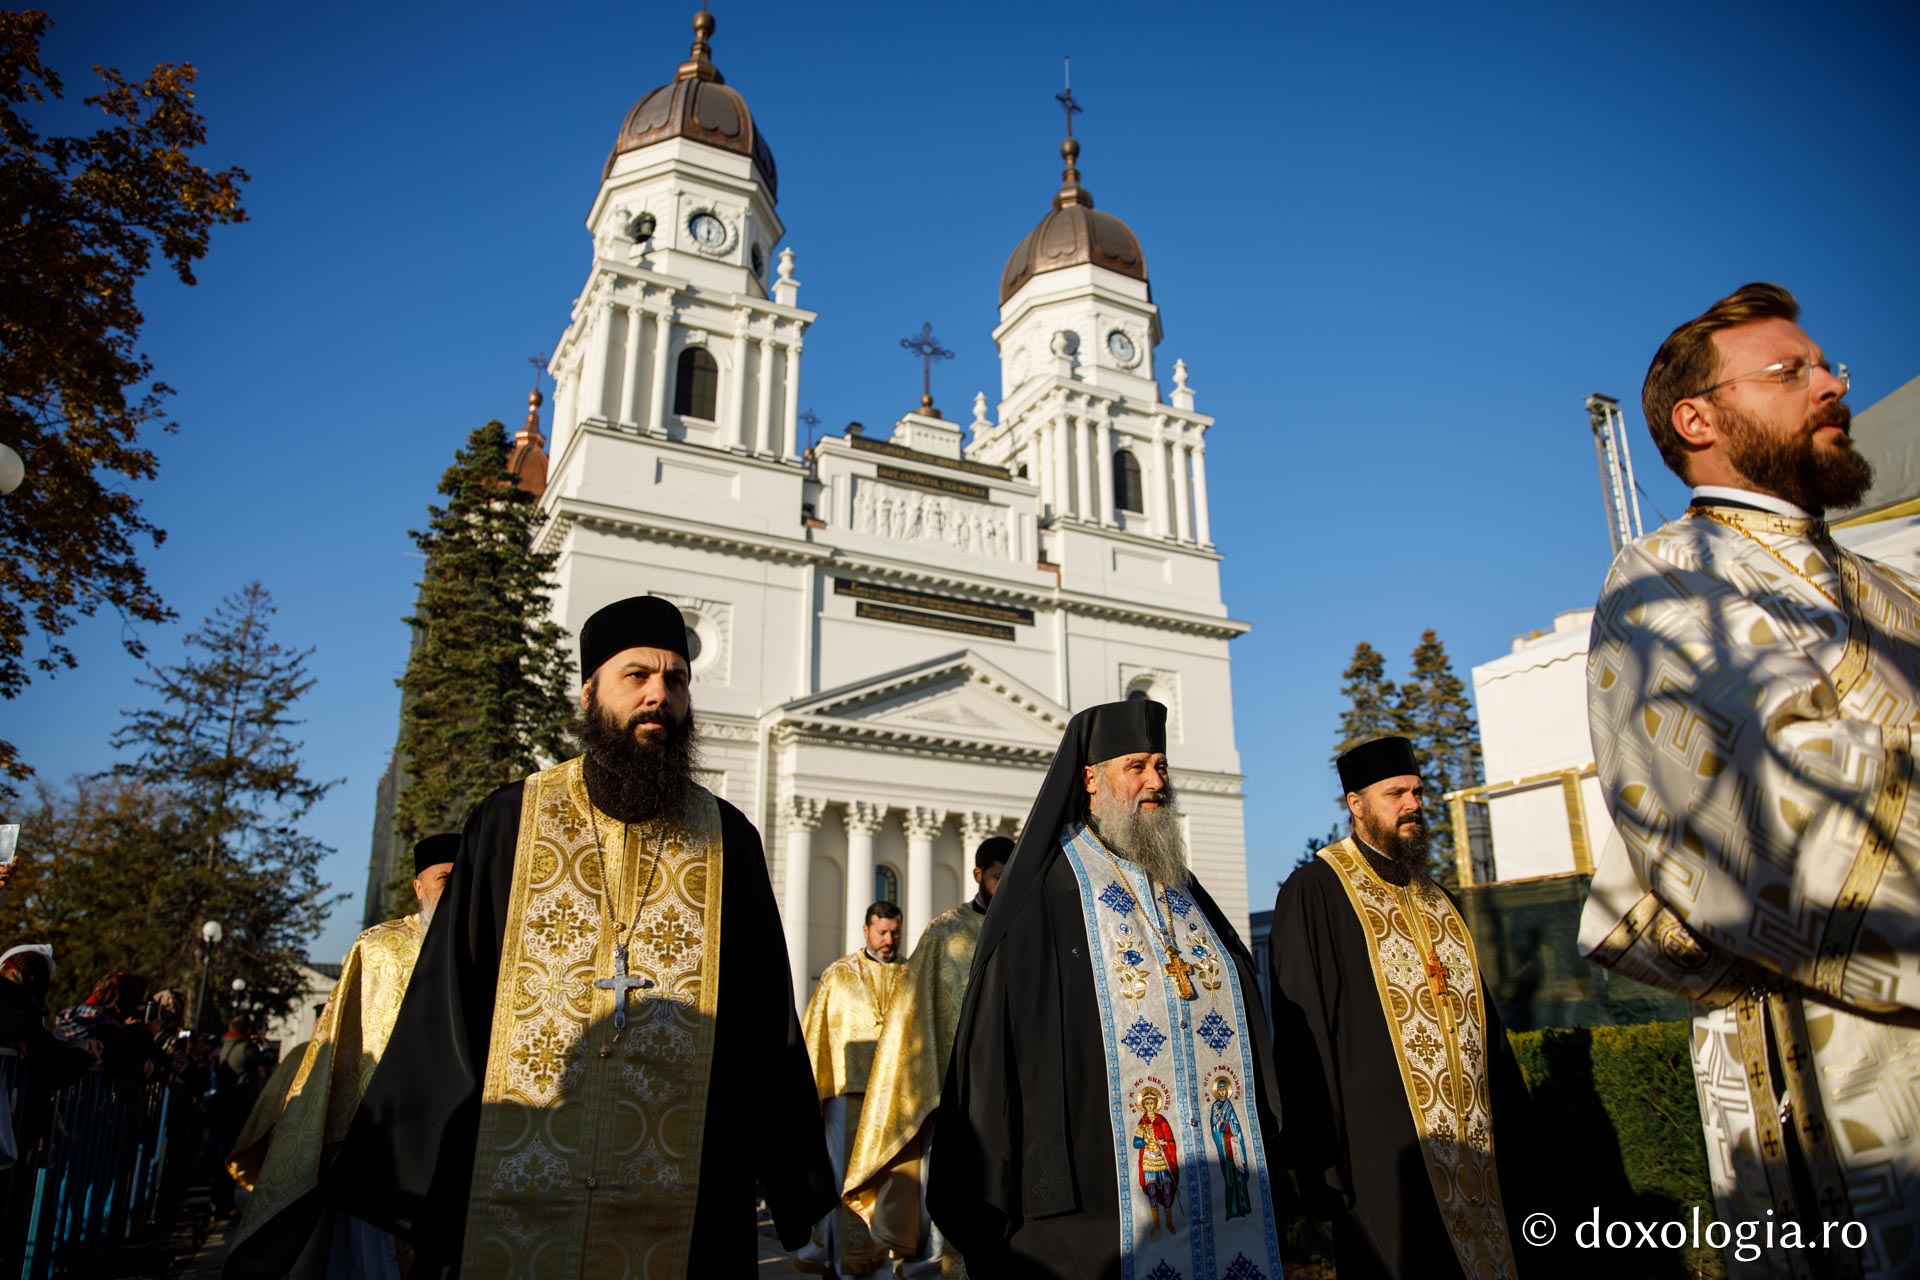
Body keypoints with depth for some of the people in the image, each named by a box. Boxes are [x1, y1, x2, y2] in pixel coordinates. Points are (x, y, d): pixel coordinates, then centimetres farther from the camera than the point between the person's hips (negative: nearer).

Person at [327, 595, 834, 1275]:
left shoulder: (728, 841, 2)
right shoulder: (508, 823, 1)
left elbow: (766, 1022, 3)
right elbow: (446, 1004, 3)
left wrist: (796, 1185, 1)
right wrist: (407, 1179, 0)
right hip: (512, 1201, 0)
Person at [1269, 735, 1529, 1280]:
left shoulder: (1433, 898, 15)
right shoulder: (1315, 893, -10)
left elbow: (1479, 1014, 18)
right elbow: (1302, 1032, -14)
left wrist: (1509, 1126, 13)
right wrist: (1318, 1154, -17)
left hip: (1473, 1148, 7)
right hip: (1385, 1152, -7)